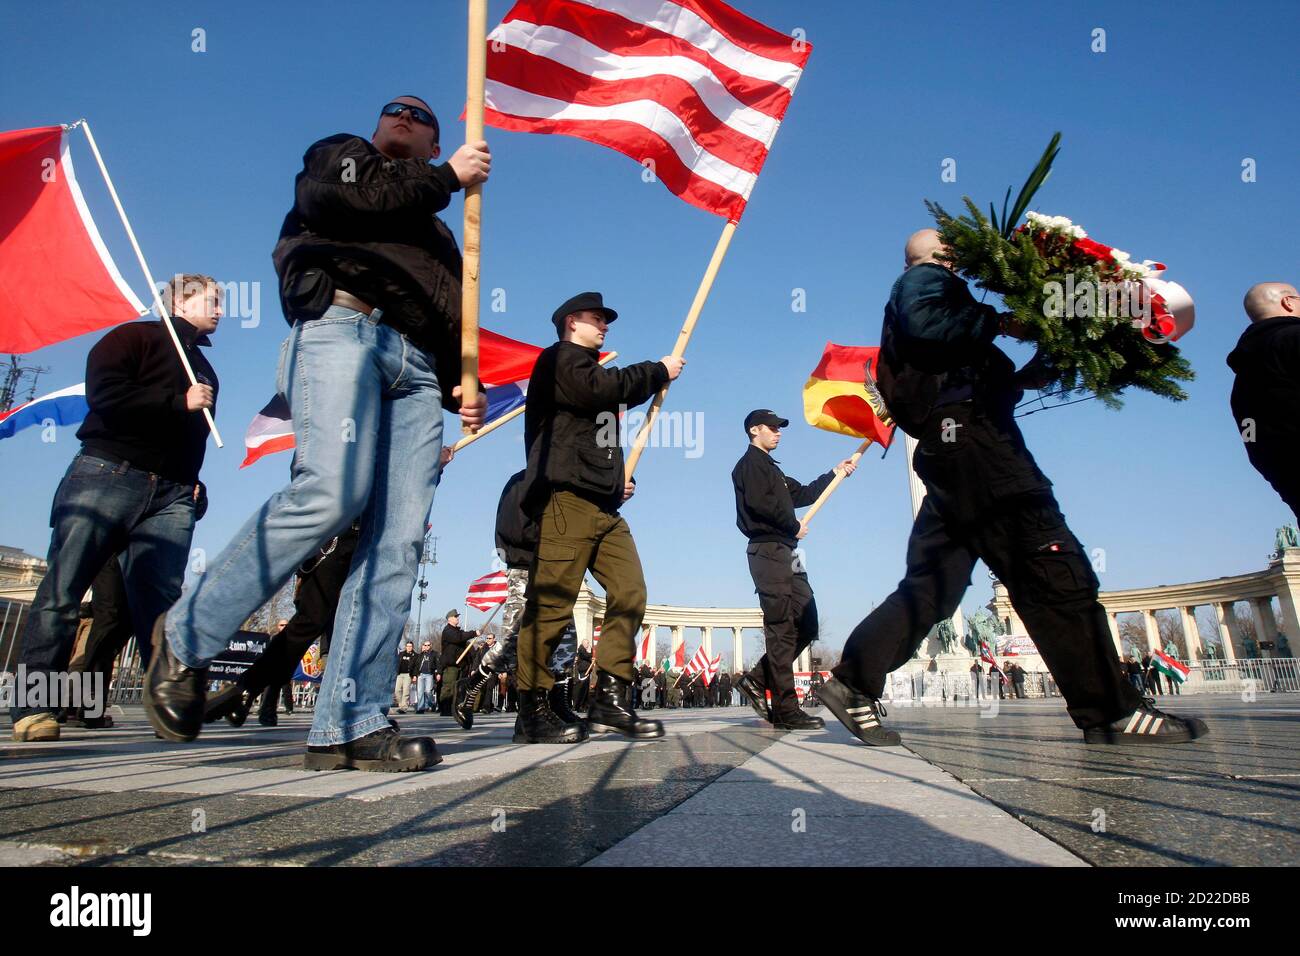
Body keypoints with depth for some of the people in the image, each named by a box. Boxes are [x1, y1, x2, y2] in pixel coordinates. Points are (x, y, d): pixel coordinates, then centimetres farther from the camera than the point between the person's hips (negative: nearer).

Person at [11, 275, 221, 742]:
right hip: (108, 473, -5)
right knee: (62, 588, -7)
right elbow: (102, 391, -10)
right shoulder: (135, 336, 7)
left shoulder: (205, 371, 27)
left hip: (171, 496, 5)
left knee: (162, 598, -6)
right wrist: (179, 402, -8)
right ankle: (35, 704, -3)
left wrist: (195, 484, 13)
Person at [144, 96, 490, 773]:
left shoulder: (436, 233, 40)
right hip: (341, 324, -5)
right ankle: (188, 636, -11)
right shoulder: (336, 154, 26)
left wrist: (462, 384, 10)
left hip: (418, 367, 6)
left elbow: (451, 321, 30)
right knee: (332, 491, -30)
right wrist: (449, 176, 11)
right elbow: (351, 193, 0)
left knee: (398, 542, -13)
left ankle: (350, 725, -17)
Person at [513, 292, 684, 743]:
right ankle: (533, 710, -5)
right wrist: (659, 370, -2)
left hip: (603, 504, 9)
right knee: (553, 602, -11)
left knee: (630, 592, -3)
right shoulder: (559, 358, 6)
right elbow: (602, 388, -14)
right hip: (567, 498, -9)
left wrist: (621, 478, 18)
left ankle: (610, 699, -2)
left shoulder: (590, 369, 32)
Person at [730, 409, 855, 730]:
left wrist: (834, 473, 30)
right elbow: (758, 501, -18)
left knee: (806, 625, 5)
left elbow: (801, 495, 31)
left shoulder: (771, 468, 29)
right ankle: (785, 710, -13)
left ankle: (757, 680, 9)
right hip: (768, 549, -10)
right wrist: (793, 526, -8)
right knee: (782, 628, -13)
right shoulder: (751, 463, -2)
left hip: (784, 554, 10)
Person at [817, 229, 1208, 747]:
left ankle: (853, 685, 0)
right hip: (967, 436, -10)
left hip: (949, 450, 10)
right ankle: (1112, 711, -11)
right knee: (1055, 569, -12)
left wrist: (1031, 373, 24)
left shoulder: (917, 287, 34)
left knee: (931, 583, 5)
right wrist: (997, 320, -7)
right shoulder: (928, 278, 8)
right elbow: (925, 324, -18)